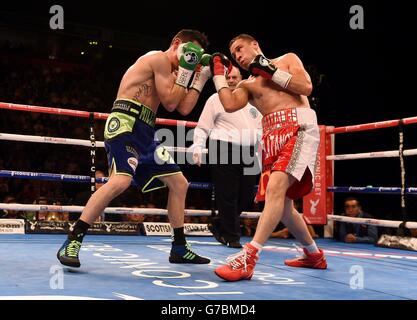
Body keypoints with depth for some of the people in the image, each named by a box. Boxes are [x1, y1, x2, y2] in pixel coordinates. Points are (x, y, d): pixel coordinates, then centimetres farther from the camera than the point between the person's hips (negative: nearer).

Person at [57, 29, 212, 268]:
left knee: (179, 183, 10)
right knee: (121, 181, -31)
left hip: (144, 132, 10)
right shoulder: (160, 59, -4)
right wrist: (185, 70, -3)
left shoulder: (170, 72, 24)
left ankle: (179, 248, 19)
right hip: (125, 123, -10)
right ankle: (72, 243, -24)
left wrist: (200, 78, 17)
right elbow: (170, 103, -9)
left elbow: (184, 108, 17)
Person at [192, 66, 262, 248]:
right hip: (224, 151, -6)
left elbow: (260, 126, 25)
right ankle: (232, 236, 10)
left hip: (247, 153, 6)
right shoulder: (216, 99, 3)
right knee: (228, 196, -4)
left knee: (246, 196, 6)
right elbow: (202, 127, 1)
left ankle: (219, 225, 25)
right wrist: (198, 146, -12)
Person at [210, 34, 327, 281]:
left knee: (276, 186, -26)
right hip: (272, 136, 6)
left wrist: (271, 71, 1)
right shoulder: (247, 84, 23)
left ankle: (249, 257, -32)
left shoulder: (288, 59, 17)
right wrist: (219, 73, 9)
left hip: (299, 127, -6)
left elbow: (306, 87, 0)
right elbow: (230, 105, 2)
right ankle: (314, 255, 27)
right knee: (282, 204, 6)